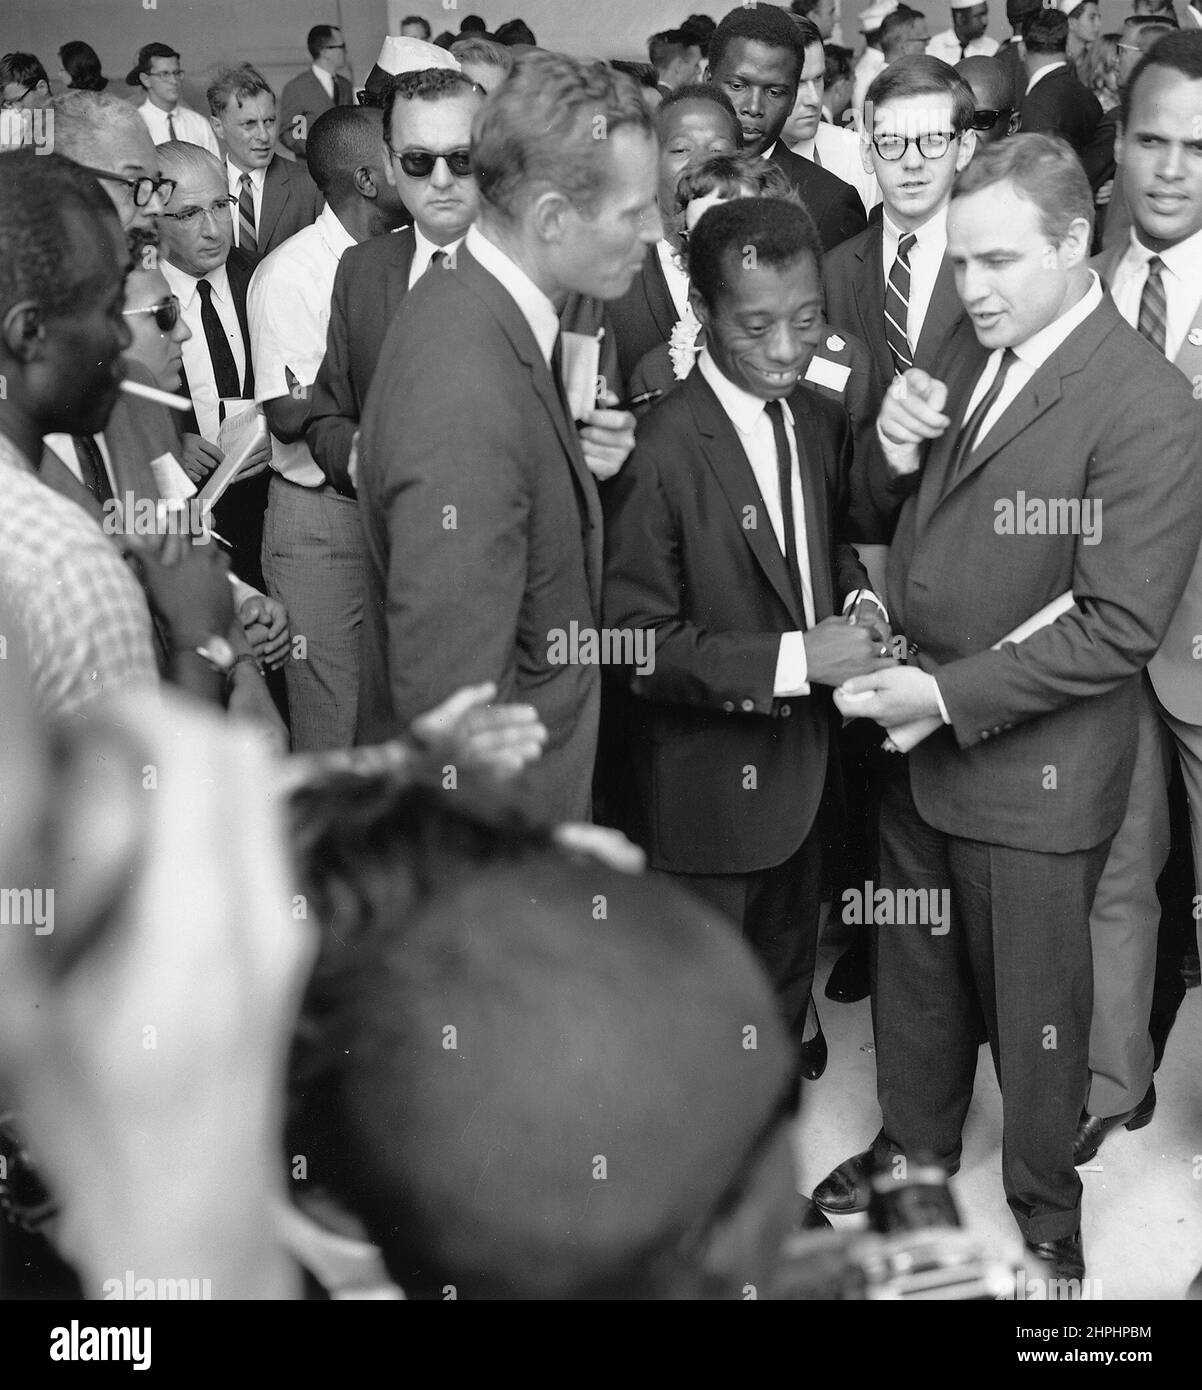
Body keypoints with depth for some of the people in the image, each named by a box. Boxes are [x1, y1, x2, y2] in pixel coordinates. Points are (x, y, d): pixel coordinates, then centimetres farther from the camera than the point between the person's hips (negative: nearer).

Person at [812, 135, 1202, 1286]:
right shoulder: (969, 358, 5)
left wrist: (951, 695, -24)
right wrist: (894, 450, -7)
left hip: (1032, 770, -7)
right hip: (916, 736, 7)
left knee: (1032, 1000, 13)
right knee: (914, 973, 22)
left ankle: (1044, 1201, 36)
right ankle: (915, 1145, 46)